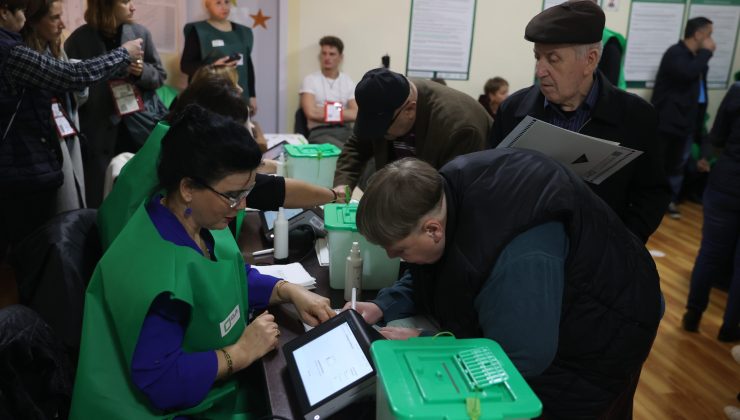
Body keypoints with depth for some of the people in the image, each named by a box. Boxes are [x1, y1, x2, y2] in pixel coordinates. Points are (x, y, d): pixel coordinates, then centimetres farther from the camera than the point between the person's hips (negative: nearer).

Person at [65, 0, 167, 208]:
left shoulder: (140, 33, 2)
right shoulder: (78, 40, -5)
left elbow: (160, 75, 8)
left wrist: (142, 71, -12)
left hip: (141, 125, 2)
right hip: (101, 132, -2)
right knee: (101, 201, 4)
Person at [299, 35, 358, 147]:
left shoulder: (348, 82, 16)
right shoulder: (310, 80, 7)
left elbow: (355, 114, 2)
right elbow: (312, 112, -8)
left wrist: (326, 112, -4)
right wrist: (341, 112, 0)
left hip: (345, 130, 4)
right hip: (320, 132, -4)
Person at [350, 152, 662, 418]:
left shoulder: (516, 258, -44)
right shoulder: (448, 187, -16)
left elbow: (520, 358, -34)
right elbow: (432, 274, 1)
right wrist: (384, 307, -12)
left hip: (595, 339, -8)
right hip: (539, 324, 8)